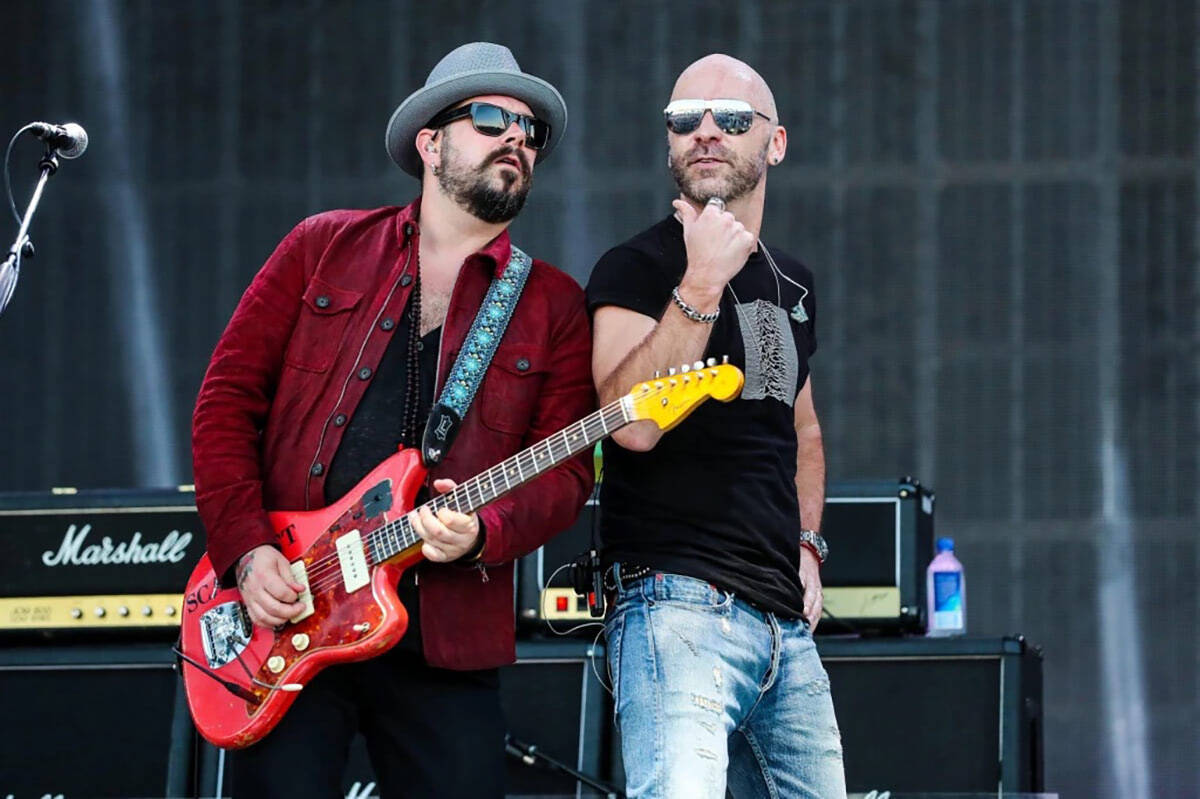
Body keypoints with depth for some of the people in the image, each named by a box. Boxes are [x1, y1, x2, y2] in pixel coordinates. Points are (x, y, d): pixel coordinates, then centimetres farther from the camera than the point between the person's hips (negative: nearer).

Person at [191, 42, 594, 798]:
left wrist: (481, 534, -18)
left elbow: (566, 469, 2)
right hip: (284, 612, -1)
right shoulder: (326, 248, 11)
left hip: (445, 639, 1)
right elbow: (228, 396, 7)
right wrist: (249, 551, -6)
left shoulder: (555, 305, 11)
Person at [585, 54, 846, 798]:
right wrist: (701, 285, -23)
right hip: (678, 603, -8)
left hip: (784, 624, 8)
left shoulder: (794, 284, 18)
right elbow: (634, 423, -21)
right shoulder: (639, 269, -3)